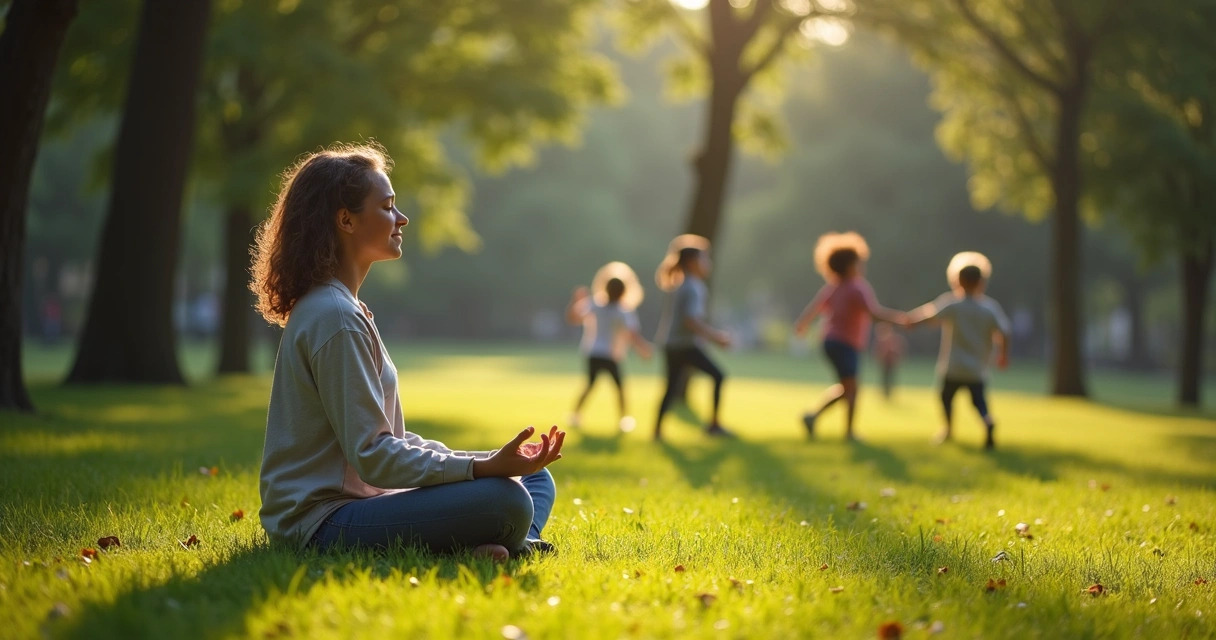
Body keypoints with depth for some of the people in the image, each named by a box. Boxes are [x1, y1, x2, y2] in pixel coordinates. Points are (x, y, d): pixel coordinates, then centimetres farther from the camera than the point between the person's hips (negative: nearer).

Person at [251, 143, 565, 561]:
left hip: (356, 499, 11)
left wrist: (494, 462, 7)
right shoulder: (334, 318, -15)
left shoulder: (344, 310, 17)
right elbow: (374, 456, -20)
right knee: (505, 500, -31)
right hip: (324, 521, -11)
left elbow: (387, 439, 17)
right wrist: (486, 467, -25)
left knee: (534, 478, 11)